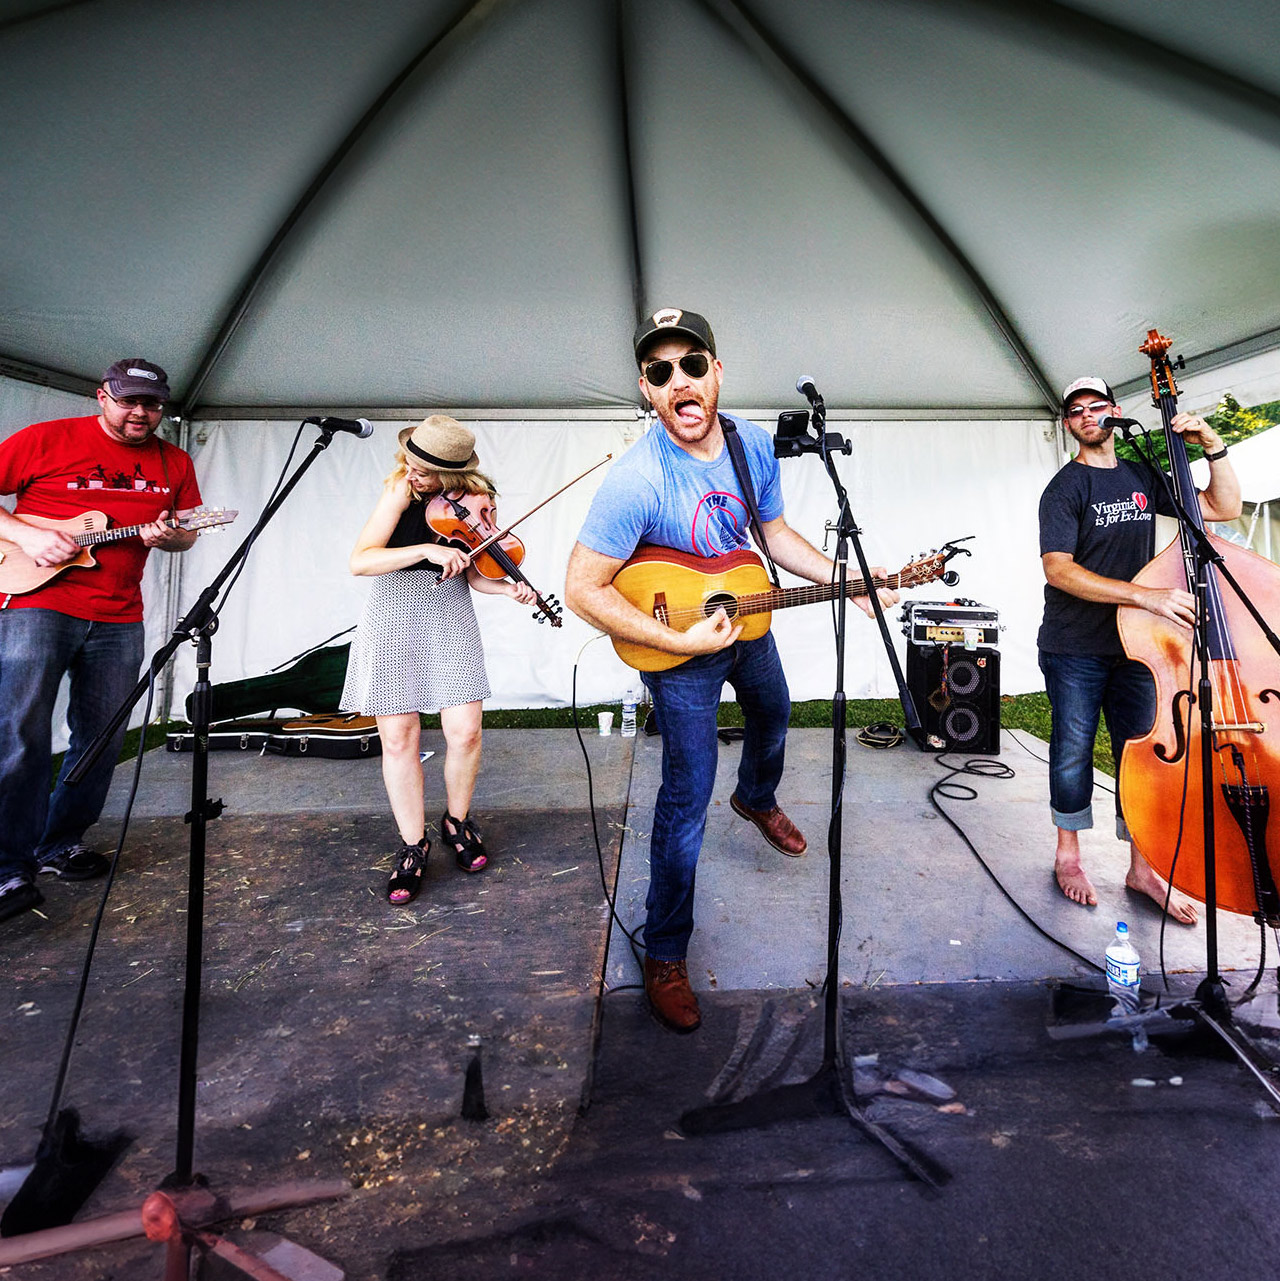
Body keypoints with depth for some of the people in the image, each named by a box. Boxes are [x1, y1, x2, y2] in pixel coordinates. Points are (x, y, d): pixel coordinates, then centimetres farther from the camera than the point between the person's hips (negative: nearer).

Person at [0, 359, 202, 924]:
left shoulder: (174, 463, 10)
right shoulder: (46, 439, 0)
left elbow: (187, 532, 16)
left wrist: (169, 536, -7)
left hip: (118, 617, 4)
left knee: (102, 737, 8)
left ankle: (62, 843, 25)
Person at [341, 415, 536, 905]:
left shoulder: (474, 498, 0)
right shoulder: (400, 487, -10)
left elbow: (471, 574, 2)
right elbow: (359, 560, -20)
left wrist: (508, 587, -17)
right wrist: (427, 550, -30)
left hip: (451, 617, 2)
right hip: (394, 619, -2)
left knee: (465, 731, -5)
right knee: (399, 737, 0)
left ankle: (457, 822, 22)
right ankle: (413, 846, 17)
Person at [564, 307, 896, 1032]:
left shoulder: (754, 443, -11)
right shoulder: (637, 481, -32)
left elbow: (775, 533, 3)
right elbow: (583, 589, -29)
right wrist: (679, 641, -32)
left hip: (746, 618, 7)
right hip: (676, 646, -7)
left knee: (774, 712, 31)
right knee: (687, 799, -5)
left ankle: (757, 799, 66)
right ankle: (666, 957, 13)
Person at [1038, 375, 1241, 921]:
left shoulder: (1144, 480, 11)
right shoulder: (1065, 488, -7)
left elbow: (1225, 507, 15)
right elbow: (1057, 569, -19)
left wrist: (1214, 446, 1)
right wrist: (1144, 594, -27)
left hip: (1134, 643, 5)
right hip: (1075, 649, -5)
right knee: (1074, 749, 4)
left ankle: (1142, 867, 21)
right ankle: (1068, 855, 21)